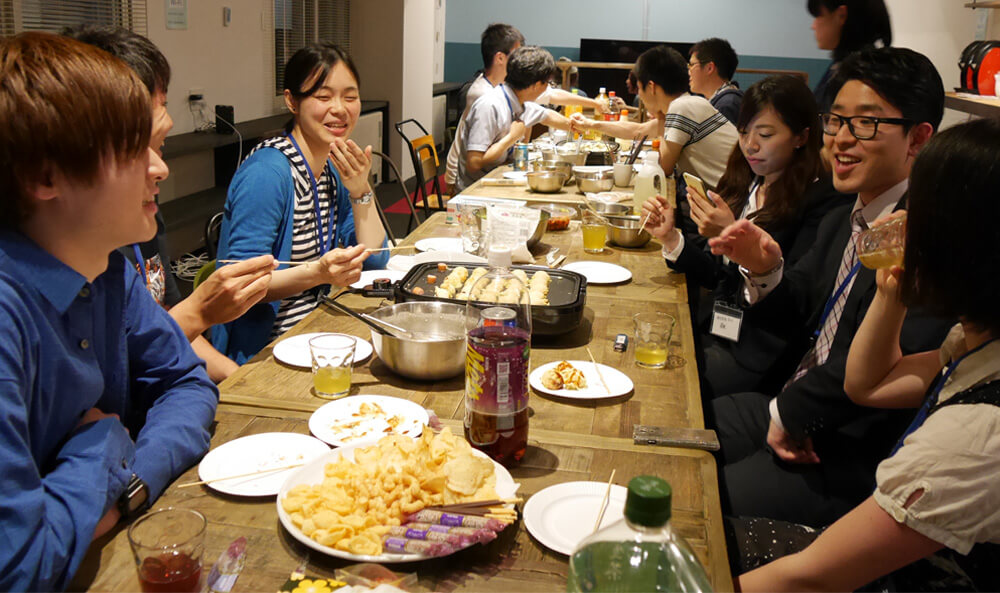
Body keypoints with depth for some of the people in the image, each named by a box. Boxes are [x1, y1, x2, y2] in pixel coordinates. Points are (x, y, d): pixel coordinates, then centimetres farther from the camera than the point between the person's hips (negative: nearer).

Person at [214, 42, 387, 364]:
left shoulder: (335, 169, 9)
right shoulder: (267, 171, -17)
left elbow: (375, 260, 7)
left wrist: (360, 190, -5)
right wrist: (317, 273, -34)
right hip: (264, 351, -8)